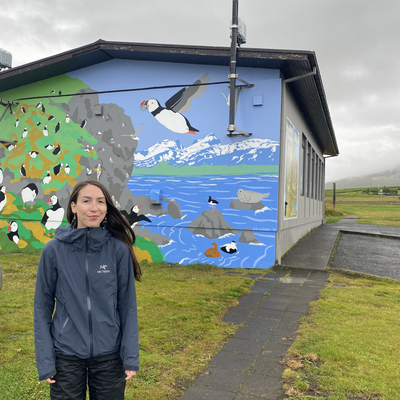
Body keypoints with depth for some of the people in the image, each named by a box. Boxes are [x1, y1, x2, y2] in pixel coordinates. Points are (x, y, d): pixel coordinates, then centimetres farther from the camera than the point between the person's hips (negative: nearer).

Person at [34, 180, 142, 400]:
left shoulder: (119, 249, -10)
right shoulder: (54, 250, -10)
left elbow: (127, 306, -4)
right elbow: (42, 307, -3)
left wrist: (131, 357, -4)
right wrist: (45, 362, -4)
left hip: (109, 354, 1)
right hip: (66, 356, 0)